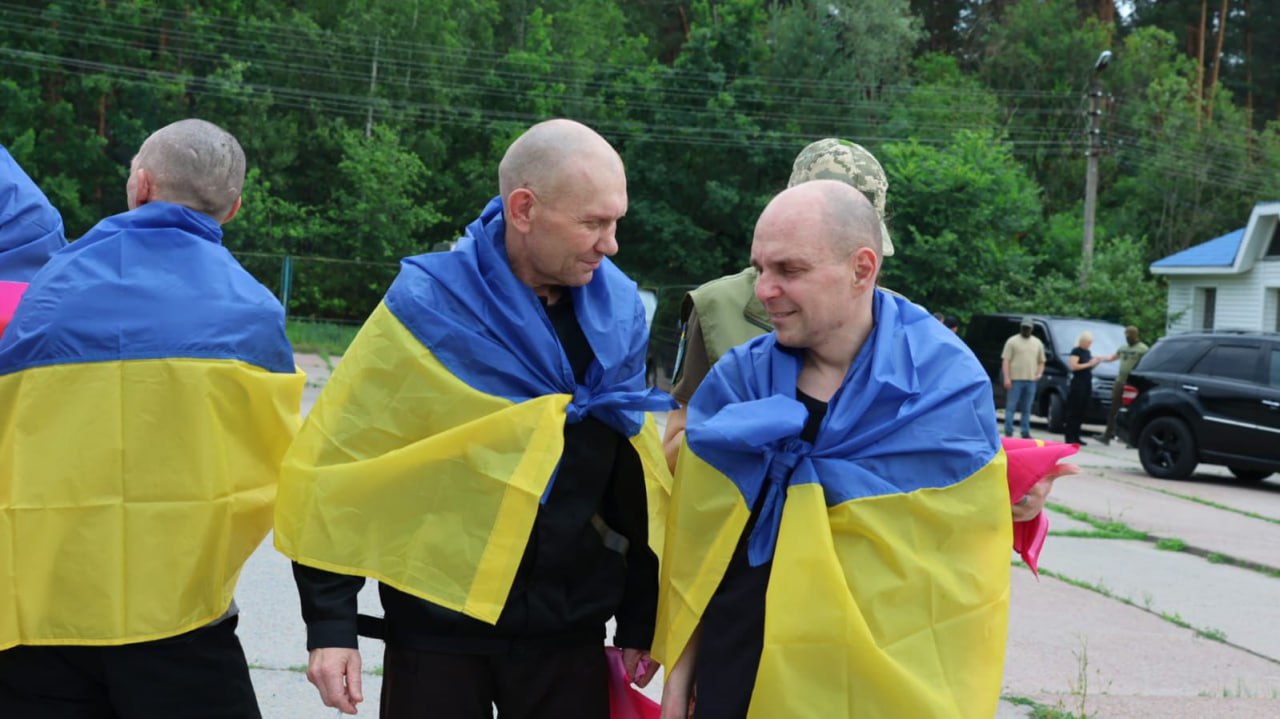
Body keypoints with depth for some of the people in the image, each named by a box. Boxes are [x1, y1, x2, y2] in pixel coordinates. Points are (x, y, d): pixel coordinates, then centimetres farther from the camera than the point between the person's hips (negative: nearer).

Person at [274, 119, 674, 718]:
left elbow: (633, 479, 9)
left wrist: (639, 622, 11)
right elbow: (332, 466, -8)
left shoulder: (616, 309, 0)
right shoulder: (427, 308, -12)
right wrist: (331, 624, -9)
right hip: (438, 627, -3)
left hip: (569, 632, 4)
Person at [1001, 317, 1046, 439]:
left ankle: (1026, 433, 13)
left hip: (1031, 380, 4)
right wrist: (1007, 378, -12)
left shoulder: (1037, 343, 15)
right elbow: (1005, 360, -4)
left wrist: (1039, 373, 2)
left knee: (1026, 409, 8)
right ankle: (1008, 432, -2)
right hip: (1015, 379, -4)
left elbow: (1041, 361, 21)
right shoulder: (1012, 341, 1)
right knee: (1011, 407, -4)